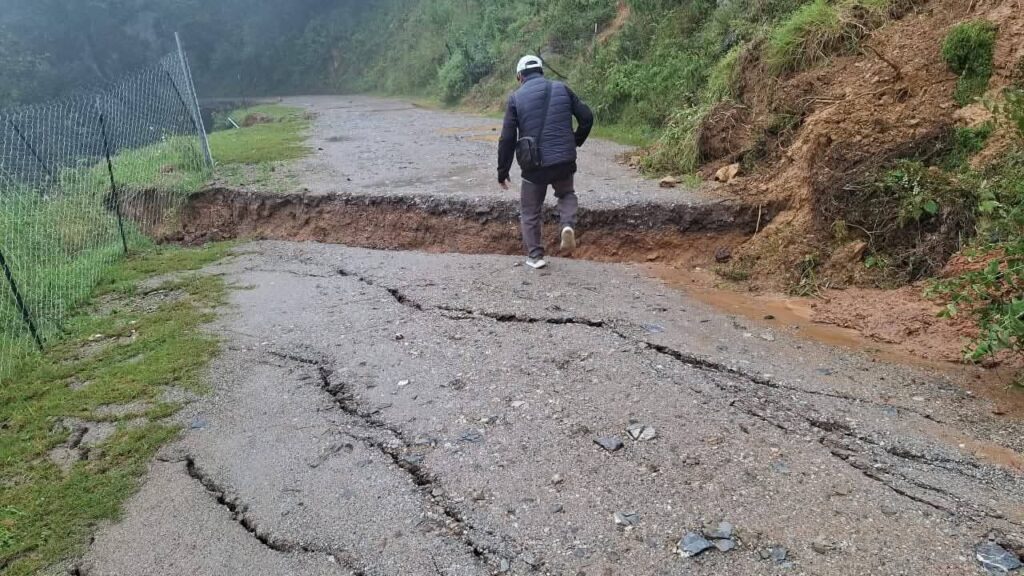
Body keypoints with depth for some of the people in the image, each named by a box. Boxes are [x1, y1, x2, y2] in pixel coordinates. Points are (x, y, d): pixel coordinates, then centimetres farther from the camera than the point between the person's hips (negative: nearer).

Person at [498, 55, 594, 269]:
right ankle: (568, 225, -1)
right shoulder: (561, 89, 5)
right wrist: (575, 141, 20)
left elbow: (507, 139, -4)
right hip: (564, 161, 2)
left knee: (530, 211, 15)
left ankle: (535, 255, 16)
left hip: (534, 164, -2)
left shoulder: (516, 98, -1)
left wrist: (503, 172, 3)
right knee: (567, 195, 27)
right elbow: (587, 117, 3)